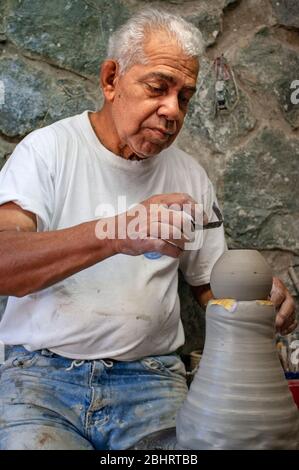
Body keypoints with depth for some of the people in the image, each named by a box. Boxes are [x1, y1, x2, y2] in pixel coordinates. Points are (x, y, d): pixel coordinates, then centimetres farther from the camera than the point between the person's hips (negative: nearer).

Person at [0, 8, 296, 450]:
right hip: (42, 370, -2)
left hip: (150, 377, 3)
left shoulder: (191, 177, 8)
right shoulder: (49, 148, -3)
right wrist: (116, 233, -31)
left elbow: (211, 285, 14)